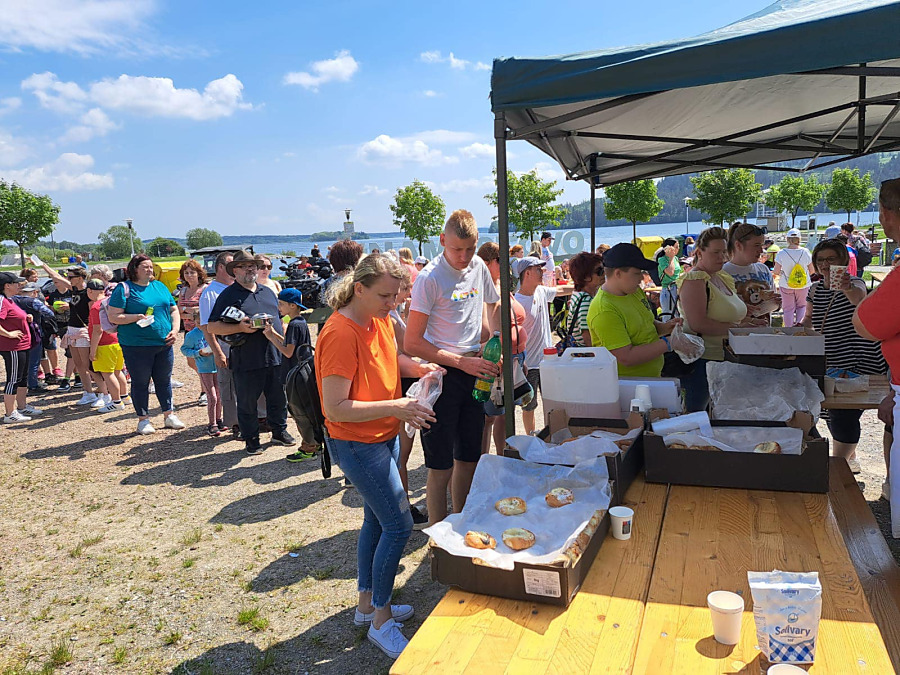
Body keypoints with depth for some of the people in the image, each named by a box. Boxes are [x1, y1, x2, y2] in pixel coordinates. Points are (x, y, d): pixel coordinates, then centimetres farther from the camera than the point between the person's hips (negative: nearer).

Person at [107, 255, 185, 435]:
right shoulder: (124, 288, -4)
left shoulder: (160, 286, 13)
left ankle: (169, 415, 26)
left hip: (164, 344, 5)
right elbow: (113, 317, -8)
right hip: (137, 346, -5)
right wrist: (137, 317, -19)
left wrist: (175, 330, 1)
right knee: (140, 383, 5)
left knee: (164, 380, 13)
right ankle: (143, 420, 17)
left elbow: (174, 310, 16)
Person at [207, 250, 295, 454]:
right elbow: (212, 327, -6)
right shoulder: (228, 295, -1)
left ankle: (279, 431, 29)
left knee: (278, 398, 13)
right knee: (247, 403, 5)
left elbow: (280, 318, 24)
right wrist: (239, 328, -18)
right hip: (246, 361, -4)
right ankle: (251, 439, 19)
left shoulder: (268, 292, 16)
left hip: (275, 357, 5)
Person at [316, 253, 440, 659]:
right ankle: (381, 622, 15)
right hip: (357, 444, -9)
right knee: (398, 525, -3)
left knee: (376, 520, 19)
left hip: (385, 437, 9)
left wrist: (416, 368, 2)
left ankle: (367, 605, 36)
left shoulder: (380, 321, 2)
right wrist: (394, 407, -29)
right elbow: (335, 408, -26)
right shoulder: (340, 334, -25)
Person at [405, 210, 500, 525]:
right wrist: (461, 362, -19)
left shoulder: (478, 267, 6)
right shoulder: (430, 278, -14)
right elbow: (412, 344, -15)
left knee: (469, 458, 16)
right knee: (441, 465, 0)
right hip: (441, 375, -6)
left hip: (474, 372, 7)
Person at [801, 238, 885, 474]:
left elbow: (860, 298, -36)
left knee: (844, 415, -10)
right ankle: (849, 460, 34)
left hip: (856, 364, -7)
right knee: (832, 414, 15)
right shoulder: (815, 289, 7)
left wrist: (848, 289, -59)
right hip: (829, 364, 7)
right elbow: (809, 318, 20)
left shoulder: (854, 283, -12)